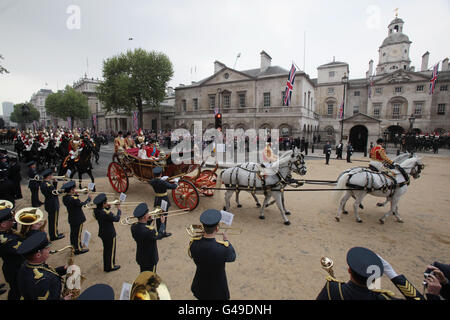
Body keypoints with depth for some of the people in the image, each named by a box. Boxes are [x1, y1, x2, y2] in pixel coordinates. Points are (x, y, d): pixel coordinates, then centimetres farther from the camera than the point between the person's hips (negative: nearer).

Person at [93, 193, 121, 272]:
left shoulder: (96, 210, -7)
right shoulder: (106, 213, -31)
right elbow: (116, 219, -21)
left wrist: (107, 208, -2)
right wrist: (119, 210, -9)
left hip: (102, 233, 8)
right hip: (110, 234, -8)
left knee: (106, 249, 24)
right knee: (111, 250, 12)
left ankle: (106, 266, 39)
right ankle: (110, 266, 27)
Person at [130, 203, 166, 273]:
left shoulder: (134, 227, -15)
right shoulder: (149, 230, -36)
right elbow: (160, 235, -16)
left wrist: (148, 220, -6)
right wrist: (162, 223, -4)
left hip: (140, 258, 7)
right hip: (150, 259, -7)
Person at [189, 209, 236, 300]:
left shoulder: (193, 244, -27)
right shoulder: (224, 248, -37)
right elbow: (232, 257, -13)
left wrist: (203, 235, -3)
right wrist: (226, 241, 1)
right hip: (217, 289, -2)